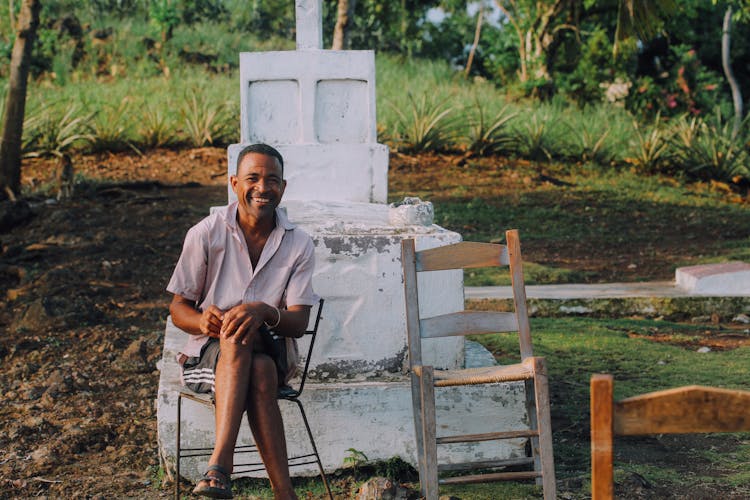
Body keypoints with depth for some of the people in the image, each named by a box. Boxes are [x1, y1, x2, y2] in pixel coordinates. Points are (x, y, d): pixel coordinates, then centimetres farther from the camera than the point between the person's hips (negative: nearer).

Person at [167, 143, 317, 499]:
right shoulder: (206, 234, -1)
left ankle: (219, 467, -45)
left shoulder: (298, 244, 1)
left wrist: (263, 312, -30)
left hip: (273, 353, 1)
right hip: (207, 354, -1)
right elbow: (178, 308, 2)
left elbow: (299, 323, -7)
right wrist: (203, 321, -23)